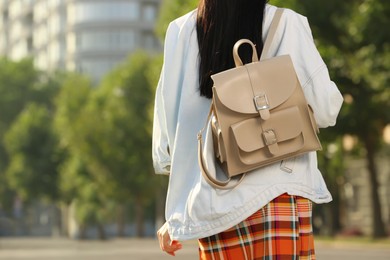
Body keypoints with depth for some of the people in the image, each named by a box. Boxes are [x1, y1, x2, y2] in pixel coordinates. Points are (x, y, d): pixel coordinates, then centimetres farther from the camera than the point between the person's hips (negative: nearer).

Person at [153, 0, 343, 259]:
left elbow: (166, 128, 11)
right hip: (277, 196, -3)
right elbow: (325, 109, -3)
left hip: (209, 206, 4)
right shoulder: (285, 23, 0)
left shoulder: (180, 31, 9)